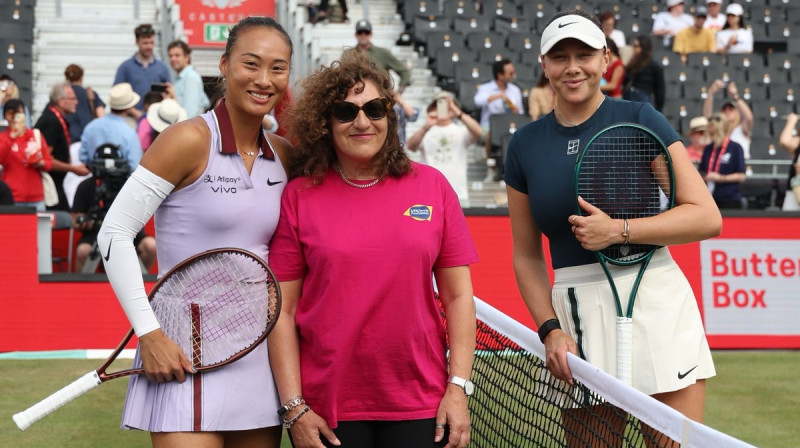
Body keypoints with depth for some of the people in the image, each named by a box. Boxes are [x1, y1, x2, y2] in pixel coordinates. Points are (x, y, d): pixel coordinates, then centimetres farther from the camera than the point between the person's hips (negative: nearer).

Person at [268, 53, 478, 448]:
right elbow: (282, 309, -1)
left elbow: (458, 295, 5)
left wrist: (458, 388, -2)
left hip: (420, 404, 1)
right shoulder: (298, 197, 0)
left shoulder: (431, 186, 4)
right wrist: (295, 408, -6)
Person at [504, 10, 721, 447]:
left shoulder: (639, 119, 0)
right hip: (574, 313, 3)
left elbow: (707, 217, -5)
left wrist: (619, 230, -16)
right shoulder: (525, 145, 9)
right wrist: (550, 329, -1)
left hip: (654, 300, -3)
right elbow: (526, 255, 14)